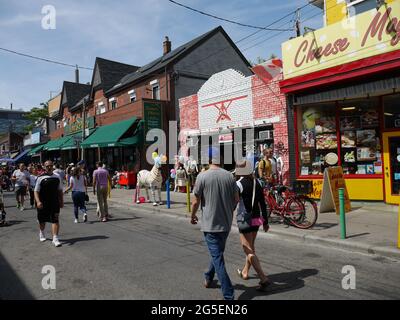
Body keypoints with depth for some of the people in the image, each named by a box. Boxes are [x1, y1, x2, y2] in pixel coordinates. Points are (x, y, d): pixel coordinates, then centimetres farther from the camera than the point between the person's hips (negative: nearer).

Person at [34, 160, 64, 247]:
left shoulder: (56, 177, 5)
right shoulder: (40, 178, -5)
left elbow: (60, 190, 14)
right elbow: (36, 191, -8)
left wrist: (61, 201, 12)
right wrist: (38, 201, -21)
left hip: (55, 203, 1)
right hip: (43, 203, -1)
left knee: (55, 220, -9)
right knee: (42, 220, 17)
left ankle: (55, 238, -9)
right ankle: (41, 233, 44)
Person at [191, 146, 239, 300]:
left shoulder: (203, 176, -13)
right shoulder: (229, 176, -2)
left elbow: (196, 202, -9)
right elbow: (236, 199, 5)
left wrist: (193, 216, 10)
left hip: (210, 224, -5)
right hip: (226, 223, 5)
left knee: (218, 258, 3)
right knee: (218, 252, 24)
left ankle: (229, 294, 4)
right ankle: (208, 278, 44)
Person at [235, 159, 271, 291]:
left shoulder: (239, 184, -15)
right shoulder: (256, 182, 4)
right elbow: (263, 203, 7)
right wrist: (265, 221, 14)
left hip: (244, 219, -7)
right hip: (257, 218, 7)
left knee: (249, 251, -2)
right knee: (251, 246, 22)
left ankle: (264, 278, -11)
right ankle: (245, 272, 38)